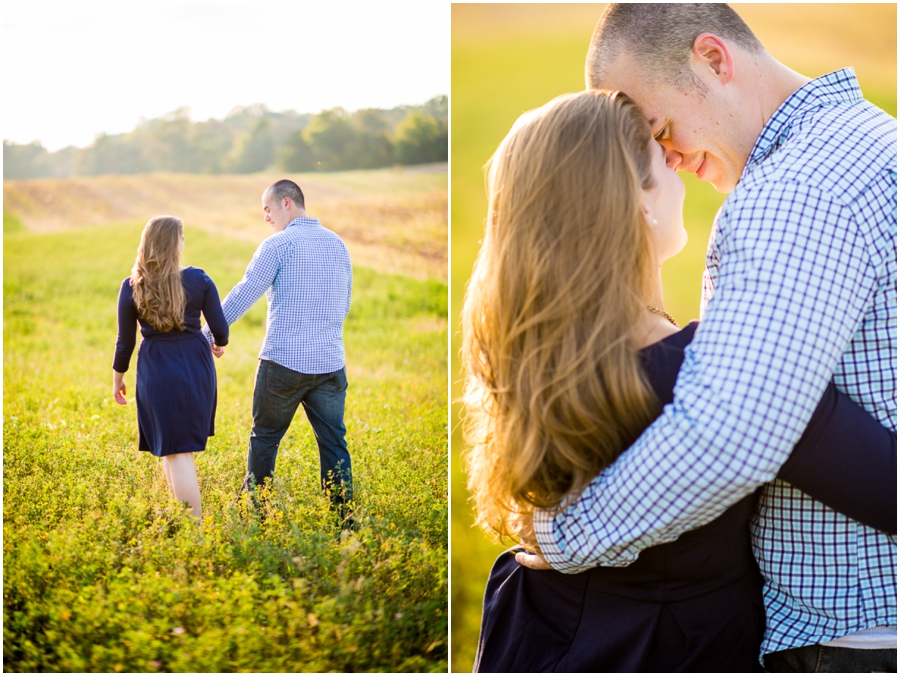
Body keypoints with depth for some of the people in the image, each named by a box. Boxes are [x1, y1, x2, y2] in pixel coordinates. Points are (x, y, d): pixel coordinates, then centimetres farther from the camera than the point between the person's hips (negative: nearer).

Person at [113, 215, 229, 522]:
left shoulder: (132, 287, -6)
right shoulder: (198, 280, -5)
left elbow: (125, 340, 0)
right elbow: (220, 328, -1)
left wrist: (117, 378, 15)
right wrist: (220, 344, 23)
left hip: (156, 372, -2)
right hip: (196, 367, 2)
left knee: (175, 451, 2)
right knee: (184, 446, 19)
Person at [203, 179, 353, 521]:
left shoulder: (279, 244, -7)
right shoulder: (338, 245, 10)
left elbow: (243, 295, -9)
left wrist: (208, 336, -2)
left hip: (284, 362, -4)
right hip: (330, 363, 4)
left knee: (264, 438, 11)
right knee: (334, 444, 7)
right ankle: (345, 518, 6)